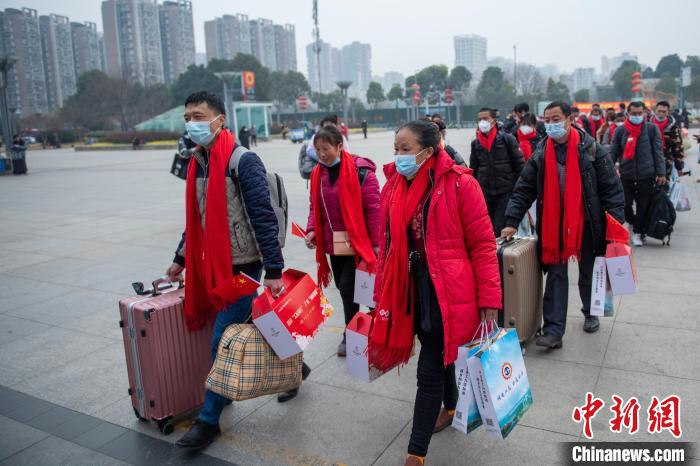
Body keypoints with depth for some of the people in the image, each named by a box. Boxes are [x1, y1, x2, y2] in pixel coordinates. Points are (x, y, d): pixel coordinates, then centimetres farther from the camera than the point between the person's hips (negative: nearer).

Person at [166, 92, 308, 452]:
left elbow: (263, 218, -20)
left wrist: (273, 271, -23)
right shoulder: (199, 163, 9)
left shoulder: (243, 161, -16)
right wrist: (181, 259, 25)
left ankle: (209, 419, 14)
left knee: (223, 342, -2)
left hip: (242, 267, -8)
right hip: (214, 265, 8)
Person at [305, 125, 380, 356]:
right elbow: (315, 207, 12)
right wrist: (312, 230, -6)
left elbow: (374, 208, -14)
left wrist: (376, 242, -14)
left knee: (348, 288, -5)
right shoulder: (317, 173, 4)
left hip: (357, 242, -6)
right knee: (343, 288, 15)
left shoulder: (360, 171, -15)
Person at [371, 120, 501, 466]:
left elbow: (483, 244, -11)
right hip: (411, 290, 6)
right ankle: (450, 407, 51)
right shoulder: (394, 186, 4)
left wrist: (489, 298, -11)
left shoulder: (459, 185, -14)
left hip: (446, 292, -6)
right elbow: (387, 243, 11)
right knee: (439, 356, 25)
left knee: (429, 372, -2)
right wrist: (382, 292, 13)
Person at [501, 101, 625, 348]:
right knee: (556, 276, 0)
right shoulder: (541, 153, 0)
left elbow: (611, 187, -6)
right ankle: (553, 330, 1)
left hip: (587, 223, -1)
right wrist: (512, 221, -9)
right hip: (553, 224, 1)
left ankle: (591, 313, 41)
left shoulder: (592, 149, -7)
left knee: (589, 273, 17)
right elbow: (523, 189, -1)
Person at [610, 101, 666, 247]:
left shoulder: (652, 129, 2)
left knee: (643, 206, 4)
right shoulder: (620, 130, 4)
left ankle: (638, 232, 20)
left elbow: (658, 151, 1)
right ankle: (633, 223, 32)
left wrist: (661, 173, -5)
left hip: (647, 175, -1)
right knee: (626, 204, 3)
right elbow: (613, 152, 5)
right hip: (626, 175, 1)